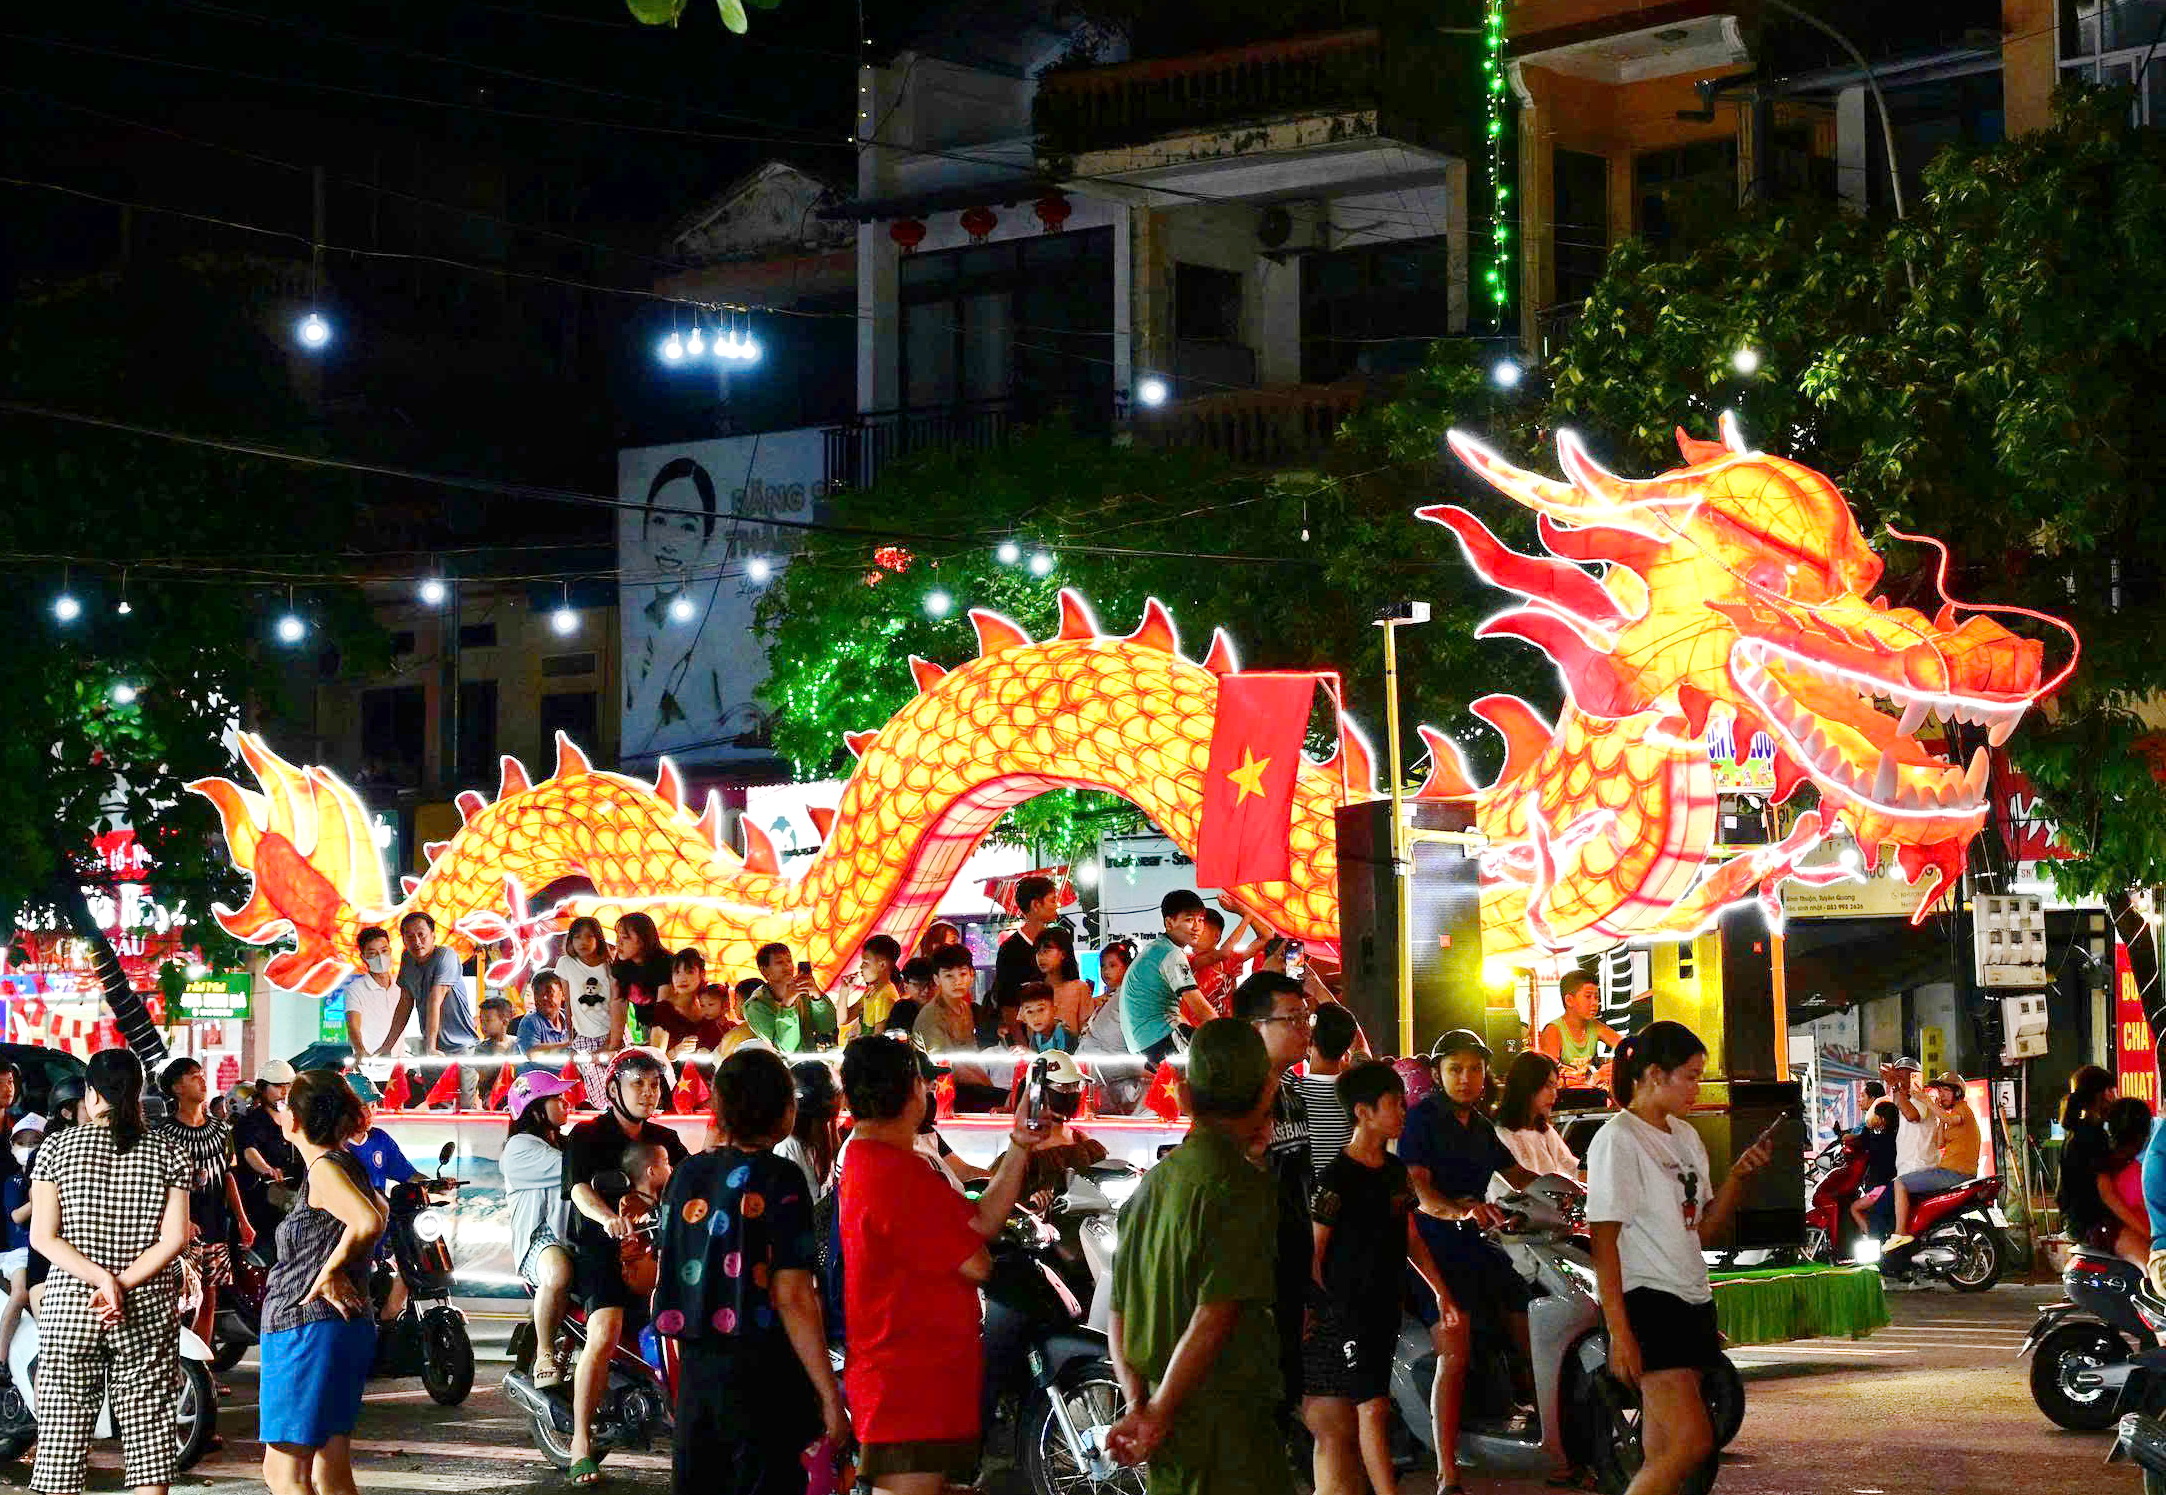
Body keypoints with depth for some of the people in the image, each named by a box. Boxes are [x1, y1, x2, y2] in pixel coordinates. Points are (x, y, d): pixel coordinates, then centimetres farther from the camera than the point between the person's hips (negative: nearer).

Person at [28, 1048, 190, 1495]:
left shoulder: (56, 1148, 1)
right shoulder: (166, 1153, 2)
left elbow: (42, 1236, -7)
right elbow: (175, 1239, -7)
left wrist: (103, 1279, -12)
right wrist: (121, 1287, -10)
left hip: (69, 1308, -1)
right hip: (147, 1310, 1)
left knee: (62, 1438, 3)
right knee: (149, 1438, 5)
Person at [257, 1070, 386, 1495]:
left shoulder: (323, 1168, -14)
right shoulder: (346, 1164, 13)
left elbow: (368, 1221, -33)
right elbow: (378, 1209, 35)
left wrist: (328, 1273, -20)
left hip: (308, 1332, -10)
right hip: (347, 1331, 10)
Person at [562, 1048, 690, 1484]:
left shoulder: (665, 1140, 18)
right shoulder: (587, 1135, 1)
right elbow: (579, 1189, -16)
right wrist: (608, 1217, -37)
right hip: (601, 1248, -5)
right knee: (605, 1333, -27)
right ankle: (581, 1444, -23)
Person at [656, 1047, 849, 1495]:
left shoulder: (688, 1176, 7)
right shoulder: (780, 1180, -11)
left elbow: (670, 1283, 12)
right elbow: (792, 1297, -16)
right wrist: (830, 1397, -13)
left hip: (695, 1372, 6)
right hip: (763, 1373, -6)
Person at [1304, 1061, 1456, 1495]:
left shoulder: (1395, 1171, 11)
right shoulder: (1335, 1177, -14)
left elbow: (1410, 1238, 20)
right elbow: (1314, 1252, -14)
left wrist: (1440, 1290, 22)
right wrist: (1317, 1308, -16)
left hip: (1383, 1306, 8)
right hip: (1345, 1310, -8)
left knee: (1344, 1418, 11)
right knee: (1374, 1408, -9)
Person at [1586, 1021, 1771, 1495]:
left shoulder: (1685, 1137, 17)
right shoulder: (1618, 1140, -9)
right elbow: (1604, 1242, -13)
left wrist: (1737, 1176, 3)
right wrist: (1618, 1332, -19)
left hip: (1691, 1301, 8)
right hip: (1646, 1301, -8)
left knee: (1661, 1455, 4)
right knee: (1693, 1442, -18)